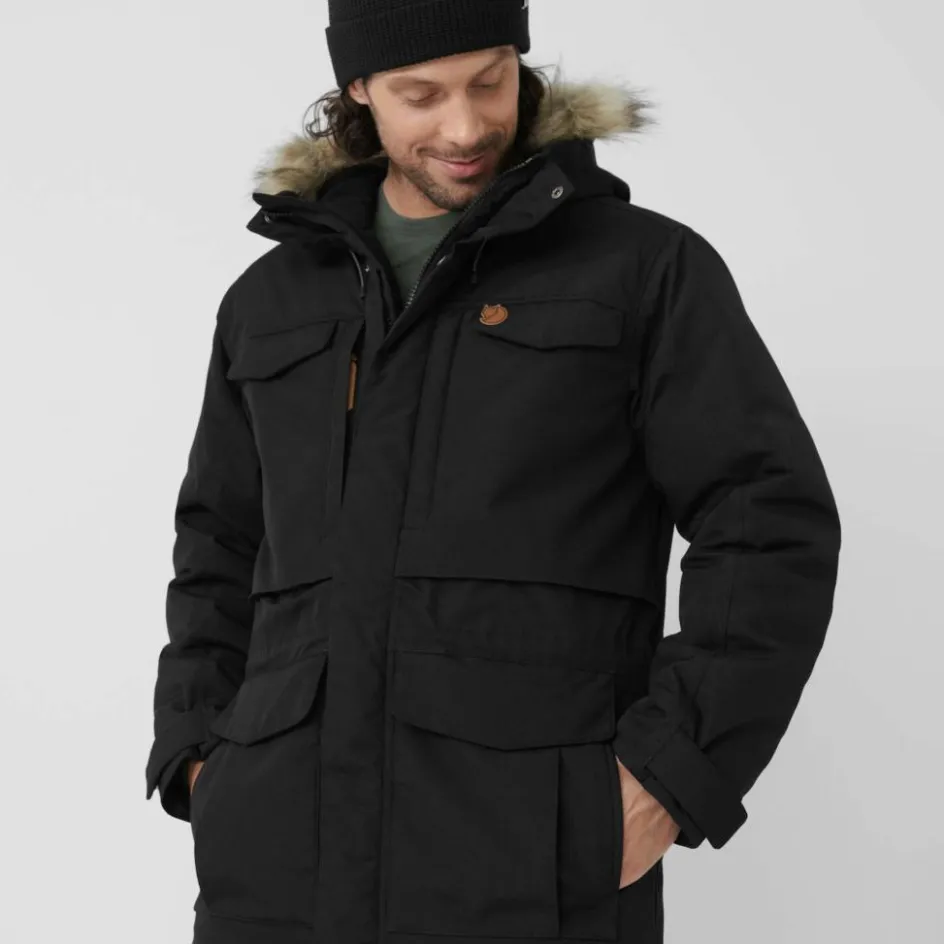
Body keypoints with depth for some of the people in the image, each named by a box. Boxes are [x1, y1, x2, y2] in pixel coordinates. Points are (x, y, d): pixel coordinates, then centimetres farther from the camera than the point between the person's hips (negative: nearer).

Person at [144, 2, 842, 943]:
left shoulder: (646, 269, 3)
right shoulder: (275, 300, 16)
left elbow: (771, 530, -3)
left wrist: (670, 773, -12)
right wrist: (201, 760, 10)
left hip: (535, 860, -4)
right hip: (288, 861, 4)